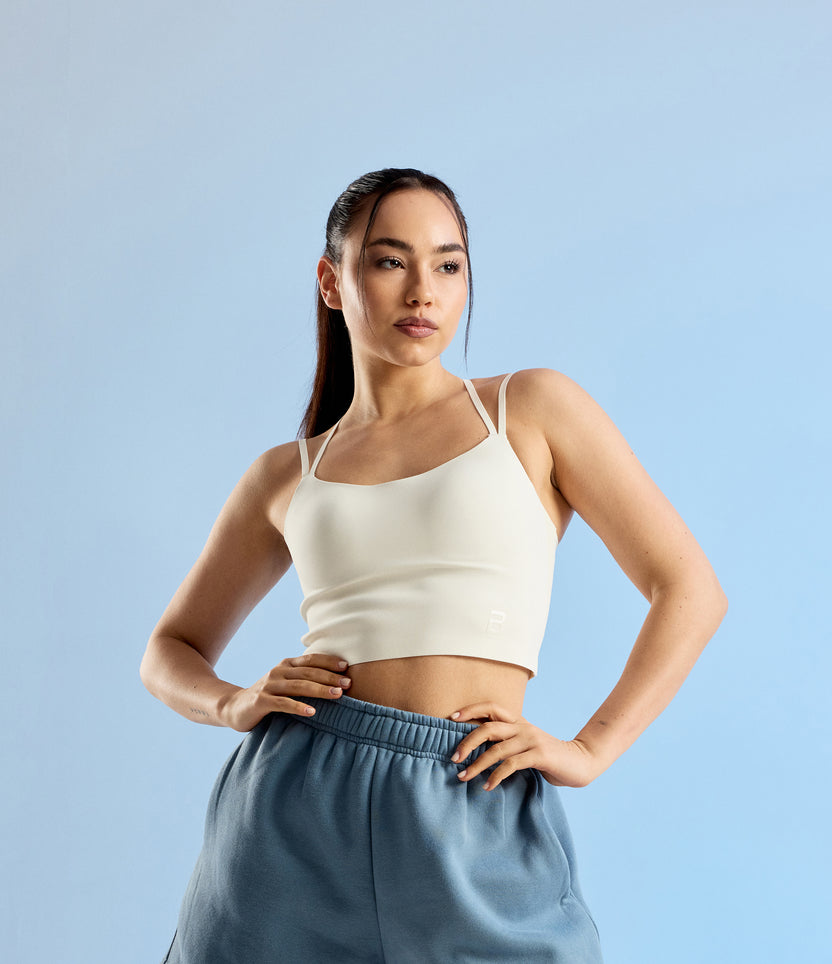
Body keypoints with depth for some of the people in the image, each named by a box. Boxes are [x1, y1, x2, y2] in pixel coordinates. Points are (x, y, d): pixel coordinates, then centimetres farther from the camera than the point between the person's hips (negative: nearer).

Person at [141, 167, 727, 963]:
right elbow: (171, 652, 20)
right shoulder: (286, 475, 11)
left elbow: (689, 590, 3)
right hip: (296, 807, 2)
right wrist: (235, 704, -1)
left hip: (477, 821, -2)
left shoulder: (533, 409, 6)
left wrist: (589, 749, -6)